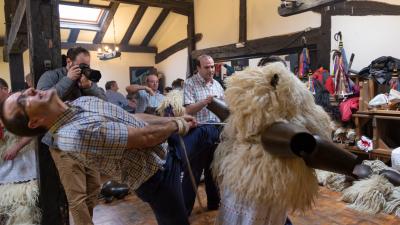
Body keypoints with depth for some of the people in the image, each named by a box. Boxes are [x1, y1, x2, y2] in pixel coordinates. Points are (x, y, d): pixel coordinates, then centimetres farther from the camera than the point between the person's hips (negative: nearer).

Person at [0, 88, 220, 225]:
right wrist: (177, 126, -10)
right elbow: (145, 137, -27)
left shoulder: (83, 100, -1)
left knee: (209, 132, 20)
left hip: (166, 143, 8)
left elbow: (132, 117, 4)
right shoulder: (73, 134, -31)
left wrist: (174, 118, 1)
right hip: (157, 175, -8)